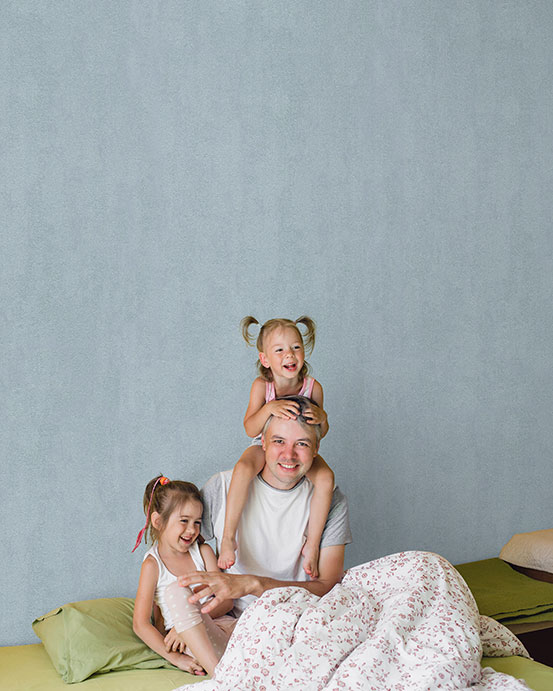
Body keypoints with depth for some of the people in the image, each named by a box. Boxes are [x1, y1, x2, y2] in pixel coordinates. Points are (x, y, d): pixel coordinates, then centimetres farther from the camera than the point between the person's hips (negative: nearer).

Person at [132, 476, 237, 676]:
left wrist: (185, 623, -14)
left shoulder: (203, 552, 10)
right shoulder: (153, 565, -1)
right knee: (176, 590, -30)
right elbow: (140, 624, -7)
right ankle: (219, 674, -38)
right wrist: (175, 658, -17)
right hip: (193, 645, -3)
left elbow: (226, 600, 3)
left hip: (223, 627, 3)